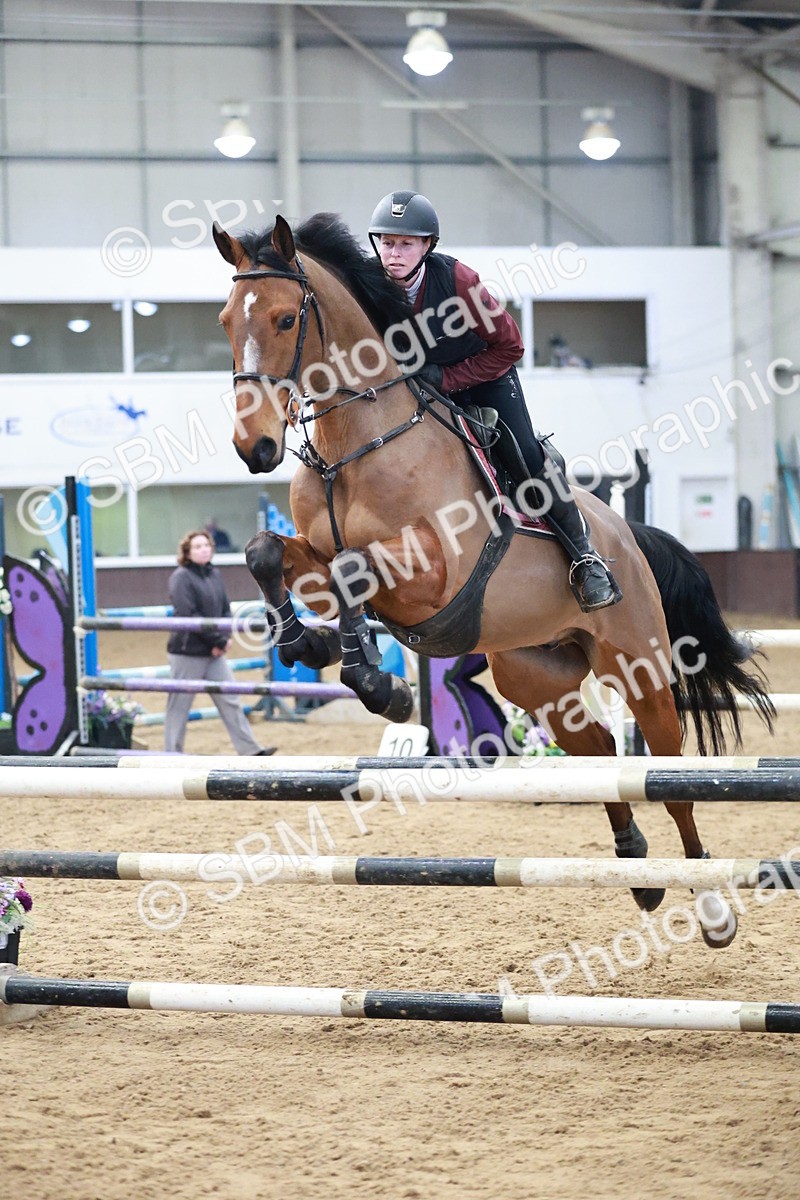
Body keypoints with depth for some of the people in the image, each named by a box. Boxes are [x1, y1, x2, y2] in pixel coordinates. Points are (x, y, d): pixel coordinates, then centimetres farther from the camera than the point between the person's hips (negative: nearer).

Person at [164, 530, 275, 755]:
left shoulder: (214, 575, 12)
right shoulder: (181, 577, -11)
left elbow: (225, 609, 14)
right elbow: (188, 616, -18)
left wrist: (225, 638, -5)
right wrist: (218, 640, -16)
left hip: (214, 653, 7)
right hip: (187, 652, -7)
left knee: (230, 701, 4)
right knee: (179, 705, 1)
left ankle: (250, 750, 4)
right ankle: (172, 753, 10)